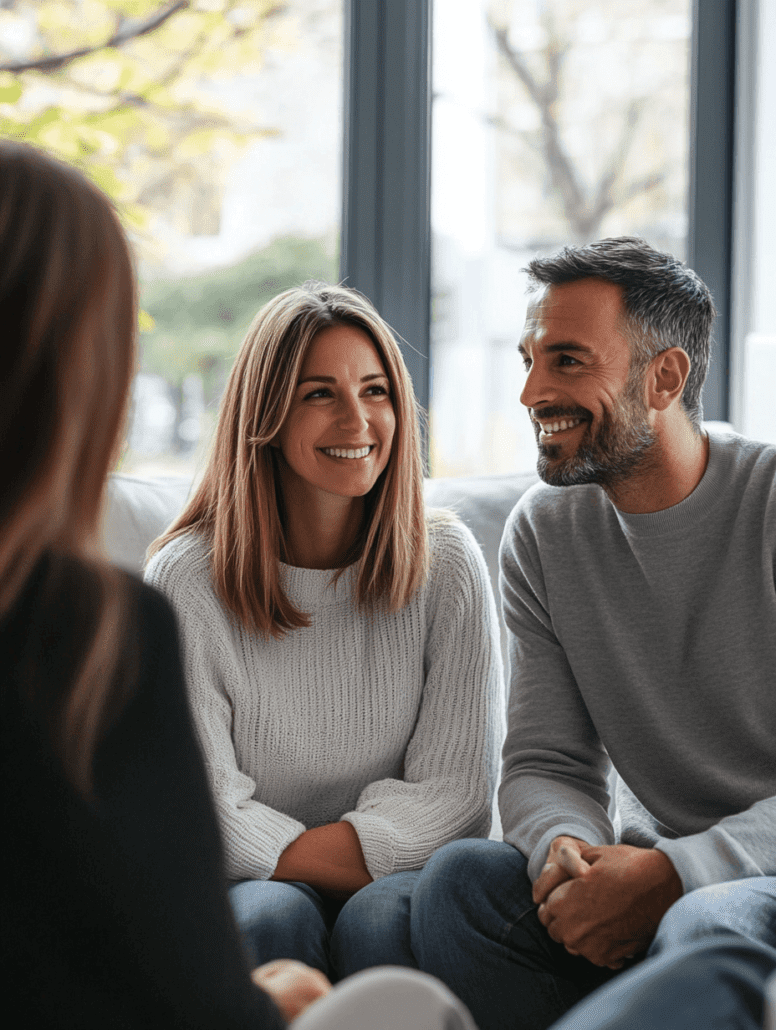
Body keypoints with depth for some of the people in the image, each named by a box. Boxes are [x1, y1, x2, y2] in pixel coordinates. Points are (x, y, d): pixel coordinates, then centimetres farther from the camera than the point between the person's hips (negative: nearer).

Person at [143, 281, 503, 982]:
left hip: (408, 876, 1)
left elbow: (455, 787, -5)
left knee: (383, 916, -32)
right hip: (247, 885, 0)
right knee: (271, 916, -32)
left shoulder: (446, 563, -1)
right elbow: (208, 813, -9)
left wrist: (297, 853, -18)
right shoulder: (187, 579, -6)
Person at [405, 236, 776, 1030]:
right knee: (460, 878, -22)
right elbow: (545, 762, 4)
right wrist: (566, 847, -22)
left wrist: (672, 873, -27)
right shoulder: (542, 532, 5)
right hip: (651, 867, 4)